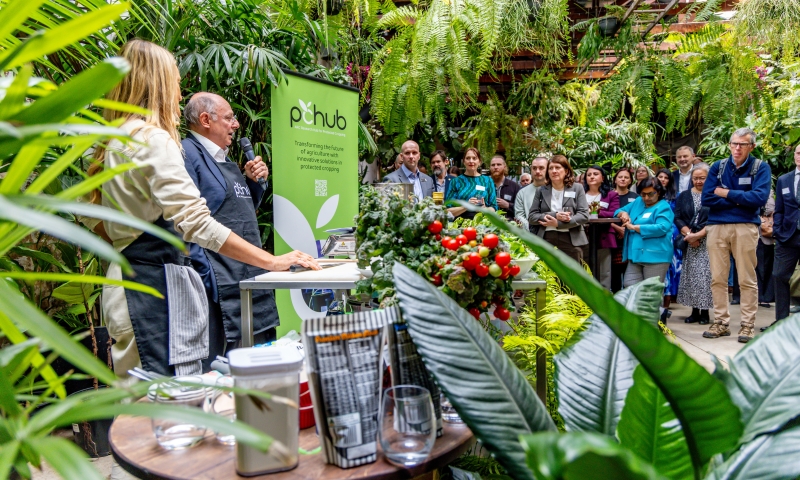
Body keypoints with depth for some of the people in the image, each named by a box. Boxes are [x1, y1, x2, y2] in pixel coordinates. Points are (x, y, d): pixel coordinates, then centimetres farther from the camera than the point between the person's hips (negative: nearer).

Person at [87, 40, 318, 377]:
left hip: (124, 276, 10)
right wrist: (272, 262, -25)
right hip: (153, 283, -10)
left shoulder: (114, 141, 15)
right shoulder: (153, 139, -14)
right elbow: (195, 221, -25)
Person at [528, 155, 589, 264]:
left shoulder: (577, 188, 6)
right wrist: (554, 215, -13)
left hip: (571, 241, -1)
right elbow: (531, 217, 3)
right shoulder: (541, 190, 9)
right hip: (546, 240, 1)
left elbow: (584, 215, -3)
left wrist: (558, 223, -14)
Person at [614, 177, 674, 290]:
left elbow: (662, 228, -19)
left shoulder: (663, 207, -5)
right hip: (635, 255, 7)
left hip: (655, 256, -7)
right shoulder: (638, 202, 18)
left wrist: (634, 227, -14)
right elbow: (619, 211, 26)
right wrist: (623, 213, -1)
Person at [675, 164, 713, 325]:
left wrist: (697, 235, -15)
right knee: (691, 276, 5)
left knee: (705, 275, -5)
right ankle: (694, 311, 13)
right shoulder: (684, 196, 12)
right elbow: (678, 218, 5)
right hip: (689, 243, 4)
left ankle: (704, 312, 5)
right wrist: (688, 234, -9)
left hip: (707, 243, -4)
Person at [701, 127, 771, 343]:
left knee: (747, 279, 1)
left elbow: (759, 198, -13)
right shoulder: (718, 167, 9)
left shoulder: (761, 168, 3)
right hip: (717, 226, 2)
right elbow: (707, 198, -2)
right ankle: (721, 323, 12)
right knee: (718, 278, 4)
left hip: (746, 227, -2)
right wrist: (740, 200, -7)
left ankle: (747, 325, 8)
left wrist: (727, 193, -7)